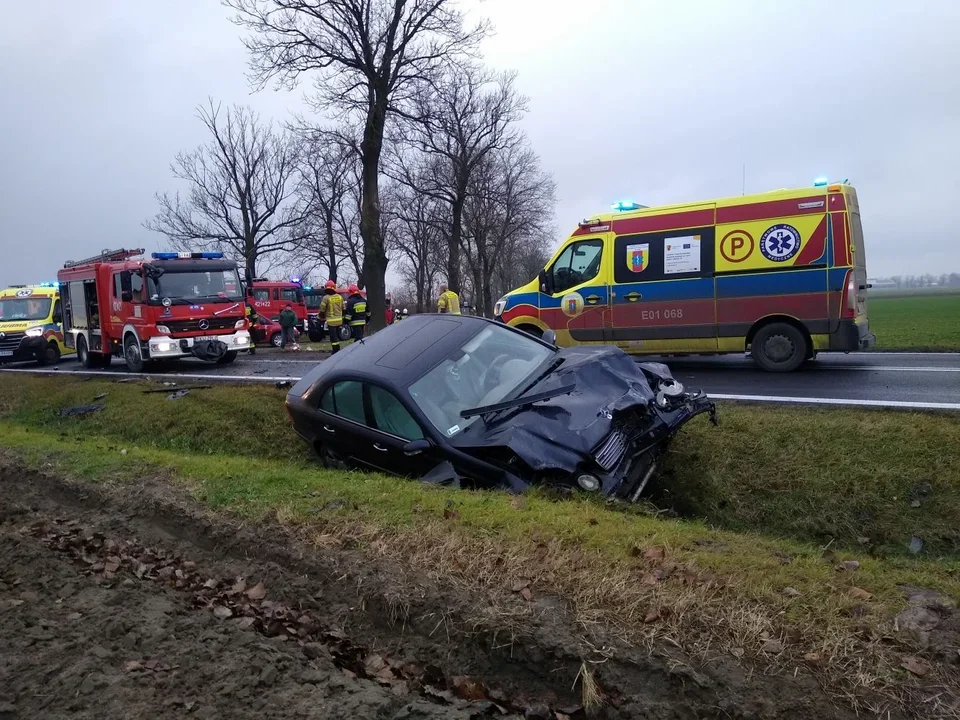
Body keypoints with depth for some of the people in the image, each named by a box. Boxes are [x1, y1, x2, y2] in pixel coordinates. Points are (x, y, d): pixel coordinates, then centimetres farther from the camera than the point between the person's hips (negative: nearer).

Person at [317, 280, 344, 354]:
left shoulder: (326, 298, -10)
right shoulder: (340, 297, 5)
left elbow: (322, 310, -7)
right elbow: (343, 309, 12)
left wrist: (321, 316, 12)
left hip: (331, 321, -5)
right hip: (339, 320, 5)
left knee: (333, 337, -2)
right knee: (337, 336, 16)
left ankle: (335, 352, -1)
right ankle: (336, 350, 23)